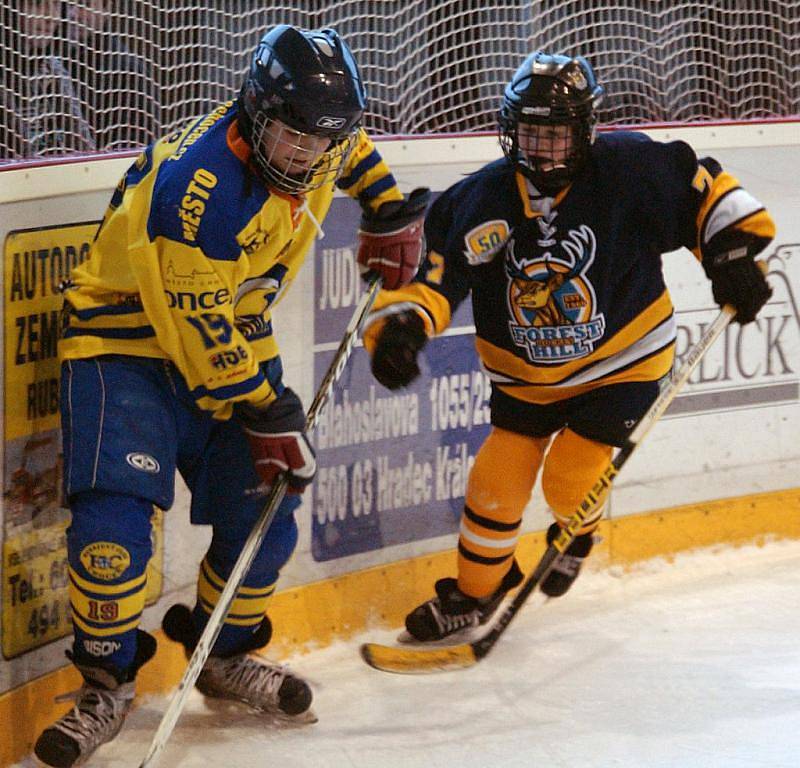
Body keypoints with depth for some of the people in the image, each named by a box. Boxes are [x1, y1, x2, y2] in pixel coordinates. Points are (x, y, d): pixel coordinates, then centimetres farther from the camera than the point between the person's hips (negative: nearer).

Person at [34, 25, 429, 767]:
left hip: (230, 336, 8)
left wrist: (389, 210, 15)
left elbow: (347, 146, 20)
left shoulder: (311, 142, -9)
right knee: (116, 511, -21)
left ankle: (225, 655, 26)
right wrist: (265, 415, -23)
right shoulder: (200, 184, -32)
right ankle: (107, 680, -5)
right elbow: (196, 326, -27)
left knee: (262, 511, 4)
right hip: (129, 337, -7)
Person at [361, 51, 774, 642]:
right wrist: (402, 324, -37)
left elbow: (703, 193, -8)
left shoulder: (626, 169, -20)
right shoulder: (485, 199, -15)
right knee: (497, 482, 2)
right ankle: (475, 593, 28)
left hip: (622, 363, -3)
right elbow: (435, 272, -19)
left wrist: (734, 254, -16)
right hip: (525, 374, 3)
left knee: (570, 478, -10)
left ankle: (577, 534, 29)